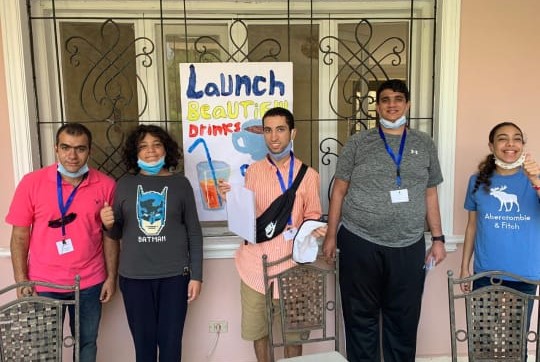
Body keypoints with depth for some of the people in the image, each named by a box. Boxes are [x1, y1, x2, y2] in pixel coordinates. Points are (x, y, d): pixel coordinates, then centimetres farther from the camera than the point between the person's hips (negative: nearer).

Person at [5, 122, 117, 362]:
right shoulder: (32, 183, -8)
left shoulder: (105, 185, -6)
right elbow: (20, 235, -3)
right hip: (43, 284, 0)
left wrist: (111, 277, 0)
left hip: (90, 282, 1)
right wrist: (21, 280, -6)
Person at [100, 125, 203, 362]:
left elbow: (194, 232, 2)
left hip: (174, 275, -1)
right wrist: (109, 224, -11)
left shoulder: (180, 183, 0)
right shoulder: (124, 184, 3)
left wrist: (196, 275, 0)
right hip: (134, 277, 1)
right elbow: (117, 234, 11)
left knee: (170, 343, 8)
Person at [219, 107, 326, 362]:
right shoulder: (253, 171, 4)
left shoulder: (308, 175, -2)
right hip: (256, 263, 2)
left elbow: (312, 216, 3)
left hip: (291, 264, -1)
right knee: (257, 329, 13)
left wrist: (314, 229, -18)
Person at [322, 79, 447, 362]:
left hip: (409, 247, 2)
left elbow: (430, 195, 12)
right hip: (360, 244, -1)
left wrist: (438, 238, 7)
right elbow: (339, 190, 3)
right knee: (361, 318, 9)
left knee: (404, 320, 11)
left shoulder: (424, 144, 9)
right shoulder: (358, 143, 2)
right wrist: (331, 235, 0)